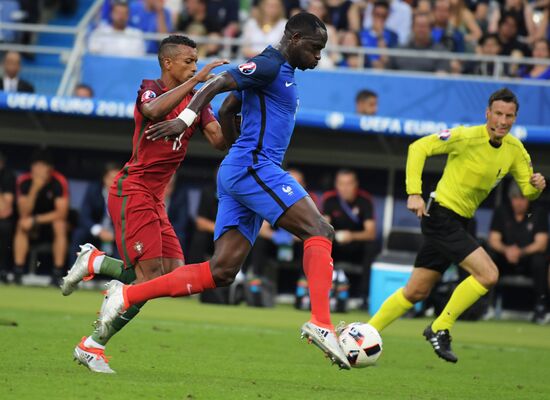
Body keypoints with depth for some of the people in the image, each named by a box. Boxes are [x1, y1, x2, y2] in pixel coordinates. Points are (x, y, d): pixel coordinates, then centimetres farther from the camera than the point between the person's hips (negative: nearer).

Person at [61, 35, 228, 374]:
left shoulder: (196, 100, 14)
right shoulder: (151, 88, -5)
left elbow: (219, 139, 3)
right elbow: (153, 110, -30)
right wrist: (195, 81, -31)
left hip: (155, 199, 8)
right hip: (133, 191, -8)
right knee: (149, 277, -15)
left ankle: (94, 262, 12)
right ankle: (92, 346, -7)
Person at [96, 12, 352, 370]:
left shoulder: (284, 73, 23)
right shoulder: (270, 65, -6)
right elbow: (217, 85, -16)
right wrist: (186, 118, -29)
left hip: (239, 176, 10)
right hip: (254, 166, -10)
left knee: (220, 272, 1)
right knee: (320, 231, -17)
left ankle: (127, 295, -1)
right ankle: (321, 323, -29)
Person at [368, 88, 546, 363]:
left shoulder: (515, 149, 2)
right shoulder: (466, 137, -17)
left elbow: (527, 189, 8)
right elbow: (419, 147, -14)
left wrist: (536, 186, -17)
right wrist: (414, 193, -21)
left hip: (458, 224, 8)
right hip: (442, 216, -8)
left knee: (416, 292, 13)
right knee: (488, 274, -19)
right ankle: (440, 329, -6)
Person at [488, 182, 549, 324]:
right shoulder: (501, 212, 1)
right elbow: (493, 240, -4)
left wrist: (521, 252, -31)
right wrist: (506, 250, -27)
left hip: (529, 258, -2)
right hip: (506, 261, 2)